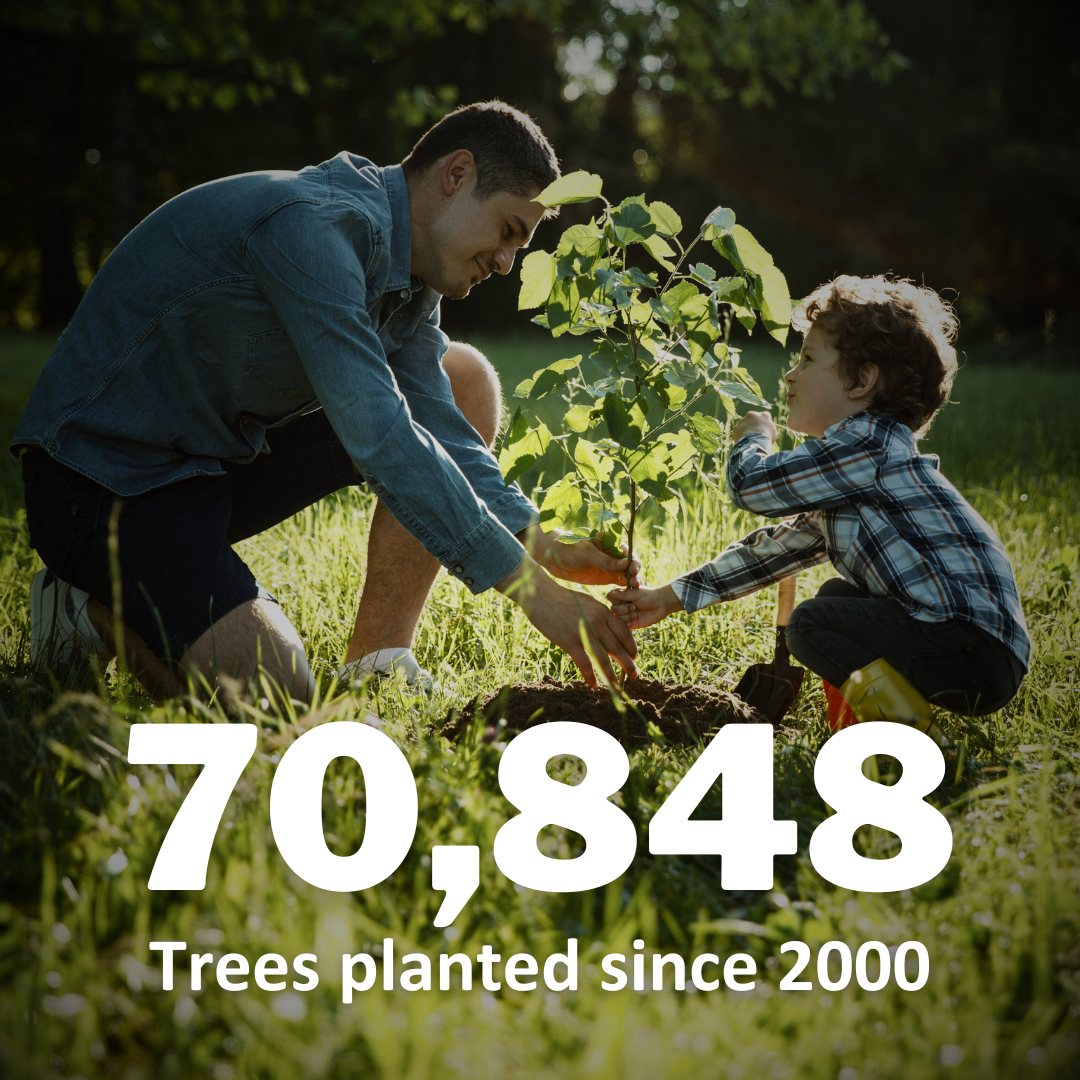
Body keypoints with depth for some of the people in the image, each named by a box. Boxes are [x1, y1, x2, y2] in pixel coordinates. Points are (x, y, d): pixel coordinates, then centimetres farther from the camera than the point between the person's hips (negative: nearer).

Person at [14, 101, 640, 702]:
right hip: (107, 479, -10)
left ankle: (376, 664, 2)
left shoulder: (407, 271, 5)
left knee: (465, 381, 3)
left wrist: (545, 548, -15)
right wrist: (534, 590, -32)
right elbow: (377, 436, -33)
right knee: (273, 695, -29)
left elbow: (439, 429, 1)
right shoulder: (313, 225, -26)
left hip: (228, 459, 10)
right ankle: (98, 608, 1)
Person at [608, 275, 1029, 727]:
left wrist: (752, 438, 9)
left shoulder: (870, 444, -13)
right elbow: (778, 547, 24)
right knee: (836, 595, 24)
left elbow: (751, 484, -15)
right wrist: (670, 597, 23)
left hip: (980, 651, -10)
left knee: (812, 624, -14)